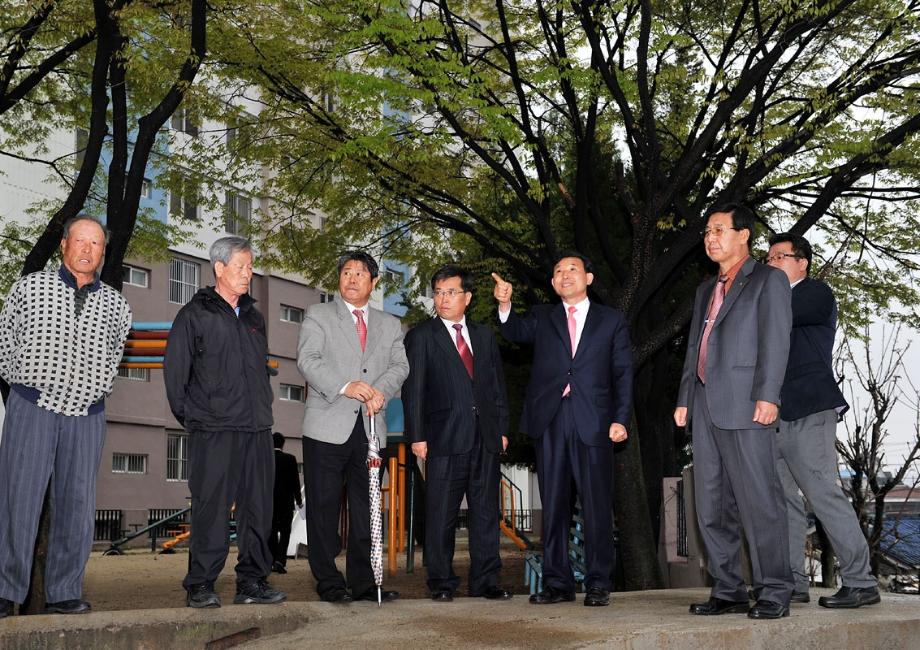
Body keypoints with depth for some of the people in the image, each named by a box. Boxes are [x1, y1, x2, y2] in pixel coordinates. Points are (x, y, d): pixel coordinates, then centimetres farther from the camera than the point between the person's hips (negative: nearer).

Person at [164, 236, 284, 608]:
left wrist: (263, 409, 13)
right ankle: (200, 586, 3)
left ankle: (252, 582, 13)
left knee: (258, 508, 6)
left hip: (257, 428, 6)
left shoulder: (253, 317, 19)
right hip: (213, 429, -6)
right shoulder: (195, 314, 1)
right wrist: (188, 415, -4)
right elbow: (174, 369, -1)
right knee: (211, 508, -5)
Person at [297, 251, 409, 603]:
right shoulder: (318, 315, 8)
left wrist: (380, 390, -14)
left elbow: (400, 365, 7)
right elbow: (308, 360, -6)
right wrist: (344, 386, -20)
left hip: (370, 428, 3)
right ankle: (328, 581, 7)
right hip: (328, 426, -3)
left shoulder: (389, 324, 18)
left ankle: (363, 581, 12)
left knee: (366, 508, 5)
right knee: (324, 506, -1)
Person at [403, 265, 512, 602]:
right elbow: (412, 390, -2)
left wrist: (502, 428, 10)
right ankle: (442, 583, 8)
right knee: (441, 514, 0)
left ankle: (485, 581, 12)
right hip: (445, 436, -4)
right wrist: (417, 435, -9)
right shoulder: (421, 336, 4)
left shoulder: (484, 336, 16)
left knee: (486, 512, 6)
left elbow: (497, 384, 17)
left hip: (485, 437, 4)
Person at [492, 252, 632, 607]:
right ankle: (558, 582, 12)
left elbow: (623, 374, 7)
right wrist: (505, 304, -24)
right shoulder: (543, 317, 16)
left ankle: (598, 584, 7)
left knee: (597, 505, -1)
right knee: (553, 505, 5)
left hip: (593, 422, -2)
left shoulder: (611, 321, 12)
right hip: (549, 421, 2)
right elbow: (516, 332, -4)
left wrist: (621, 418, -4)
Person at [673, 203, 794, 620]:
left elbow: (775, 341, -7)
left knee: (758, 501, -7)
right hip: (706, 407, 8)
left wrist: (767, 396, -17)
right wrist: (684, 399, 15)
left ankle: (773, 593, -1)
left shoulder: (768, 280, 3)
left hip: (744, 405, -7)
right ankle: (728, 591, 13)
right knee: (712, 506, 7)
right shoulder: (706, 290, 25)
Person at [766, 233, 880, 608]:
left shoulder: (816, 294, 0)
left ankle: (860, 582, -6)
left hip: (808, 412, -8)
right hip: (776, 416, 8)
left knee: (823, 494, -11)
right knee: (782, 500, 5)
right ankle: (792, 583, 9)